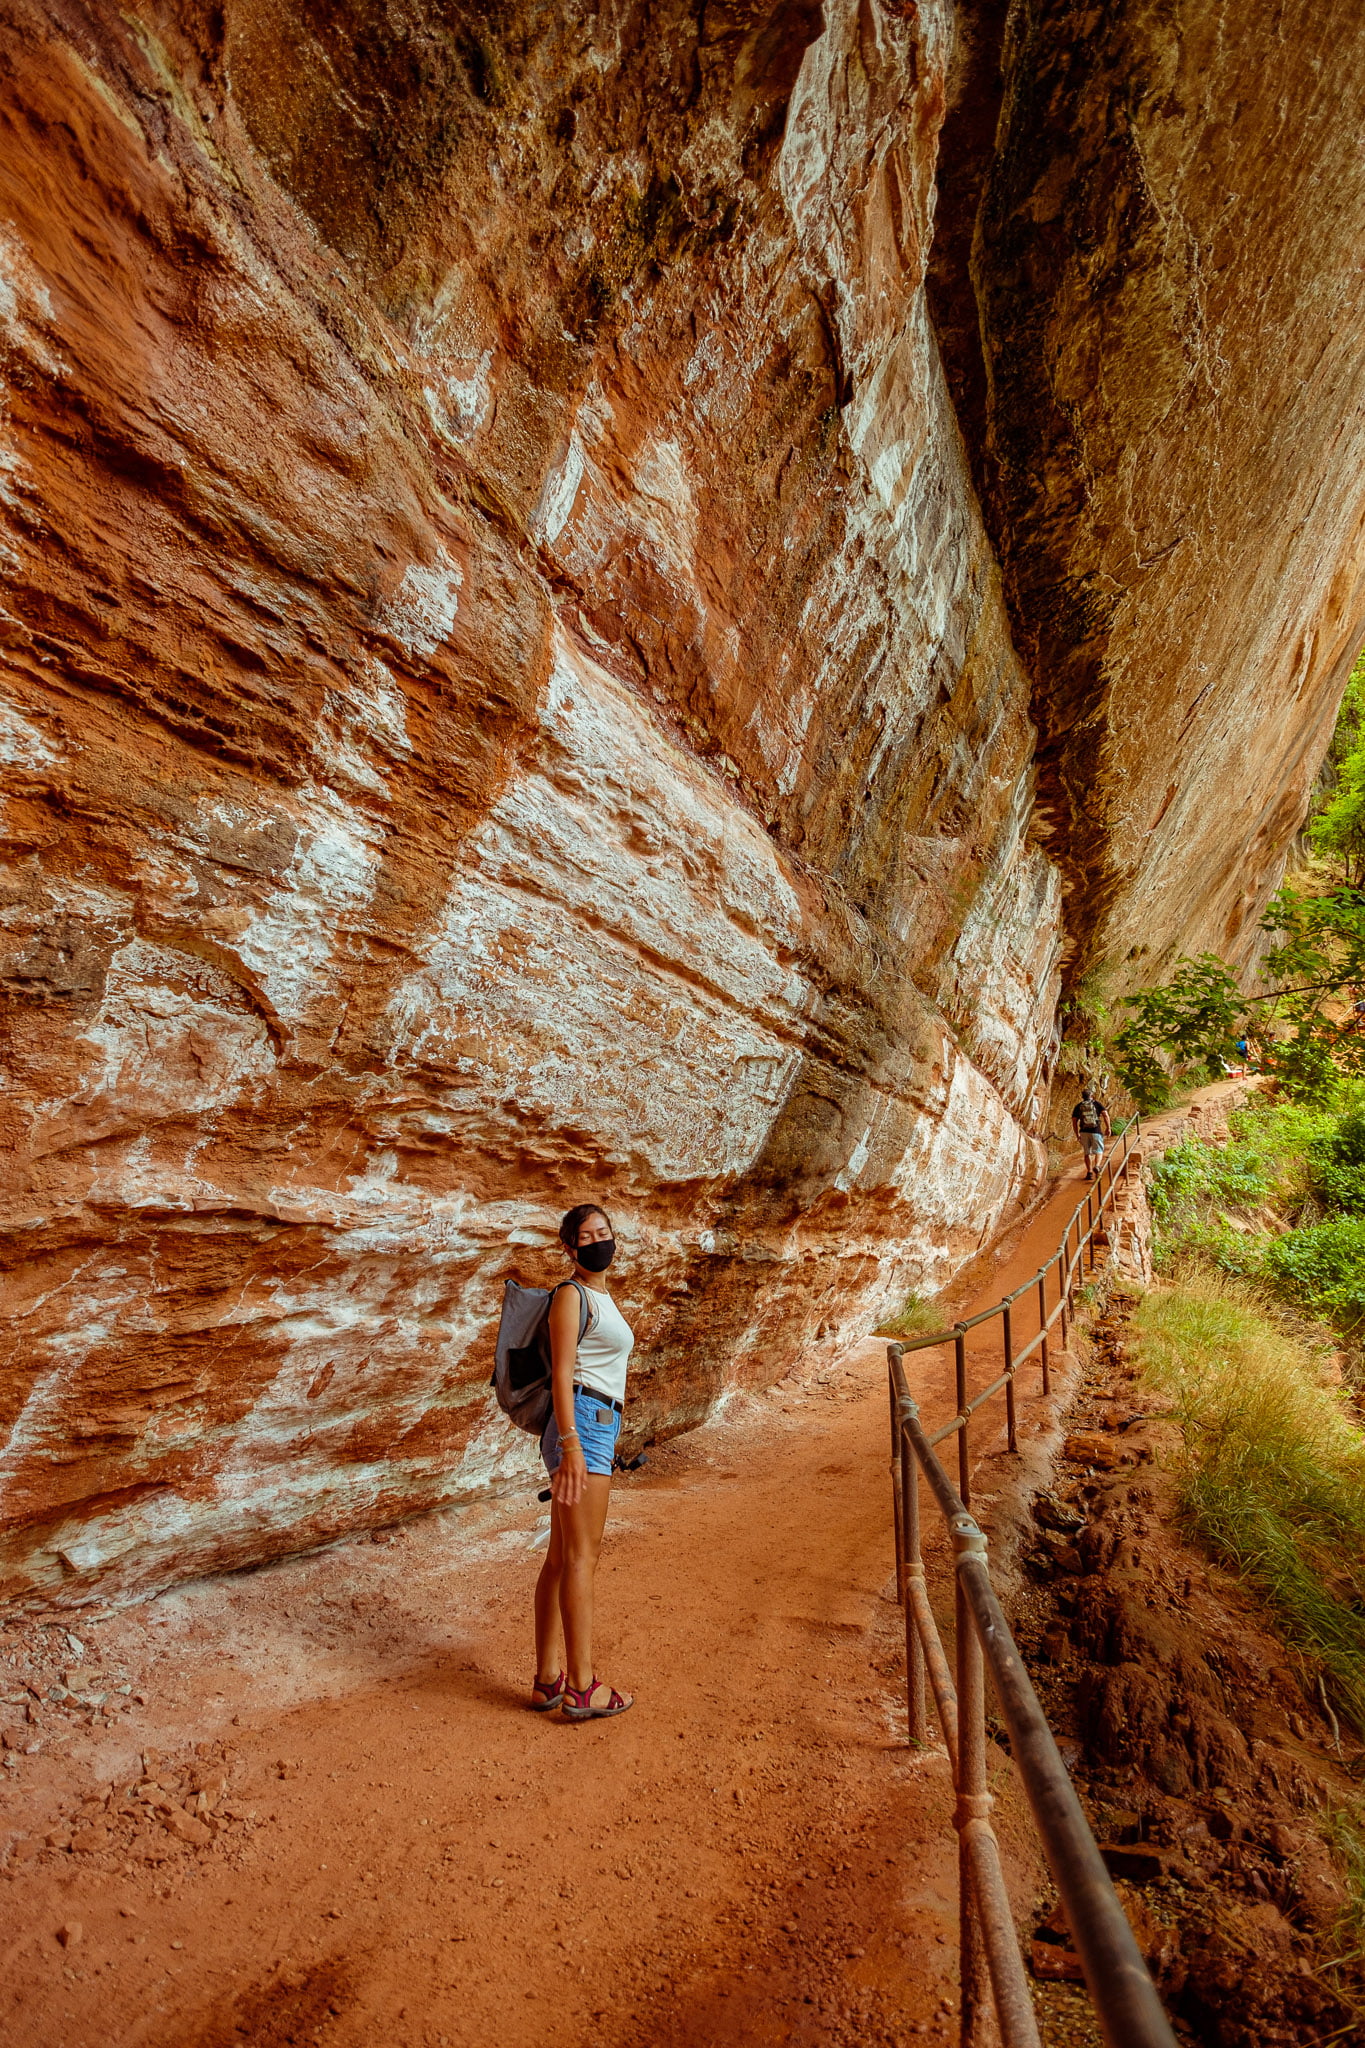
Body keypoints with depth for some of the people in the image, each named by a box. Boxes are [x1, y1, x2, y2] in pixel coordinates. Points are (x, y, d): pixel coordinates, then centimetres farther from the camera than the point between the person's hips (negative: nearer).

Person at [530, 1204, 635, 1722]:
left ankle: (547, 1679, 16)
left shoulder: (602, 1297, 19)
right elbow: (562, 1373, -15)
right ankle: (581, 1687, 0)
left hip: (599, 1425, 9)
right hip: (582, 1422, -9)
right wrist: (571, 1444, -22)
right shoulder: (571, 1294, -8)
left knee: (561, 1557, 10)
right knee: (582, 1554, -5)